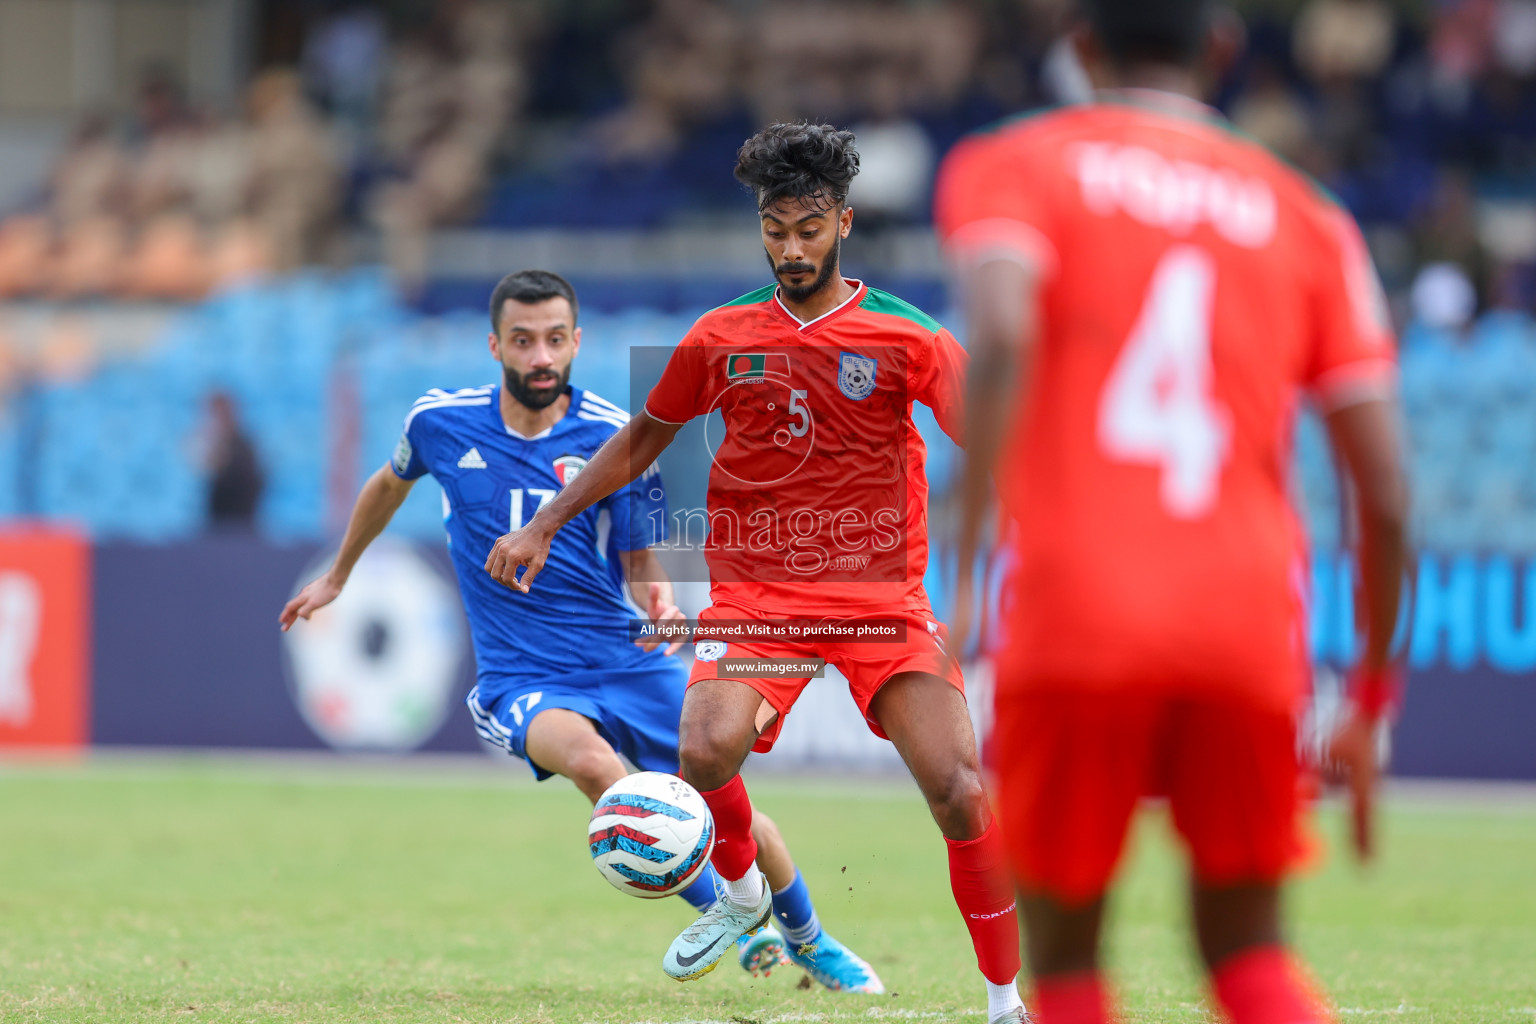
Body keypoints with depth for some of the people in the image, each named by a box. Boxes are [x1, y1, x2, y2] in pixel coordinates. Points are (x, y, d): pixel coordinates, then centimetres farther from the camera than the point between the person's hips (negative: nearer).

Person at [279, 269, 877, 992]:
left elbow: (641, 560, 2)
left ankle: (813, 944, 29)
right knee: (588, 757, -35)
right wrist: (336, 577, 32)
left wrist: (661, 600, -22)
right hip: (521, 680, -1)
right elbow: (389, 485, 20)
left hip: (628, 662, 1)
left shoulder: (617, 438, -6)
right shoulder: (441, 423, -2)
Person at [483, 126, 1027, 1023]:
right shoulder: (722, 337, 6)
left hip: (883, 594, -1)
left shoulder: (905, 336, -1)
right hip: (756, 589, 1)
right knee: (707, 748, -27)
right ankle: (742, 895, 7)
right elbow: (642, 441, 20)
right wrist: (542, 528, 17)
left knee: (962, 791, -14)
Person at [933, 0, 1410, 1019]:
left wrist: (962, 571, -17)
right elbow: (1385, 490, 11)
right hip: (1251, 629, 2)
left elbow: (1004, 338, -13)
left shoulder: (1011, 168, 10)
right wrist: (1371, 699, 21)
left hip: (1076, 619, -2)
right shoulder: (1303, 217, 17)